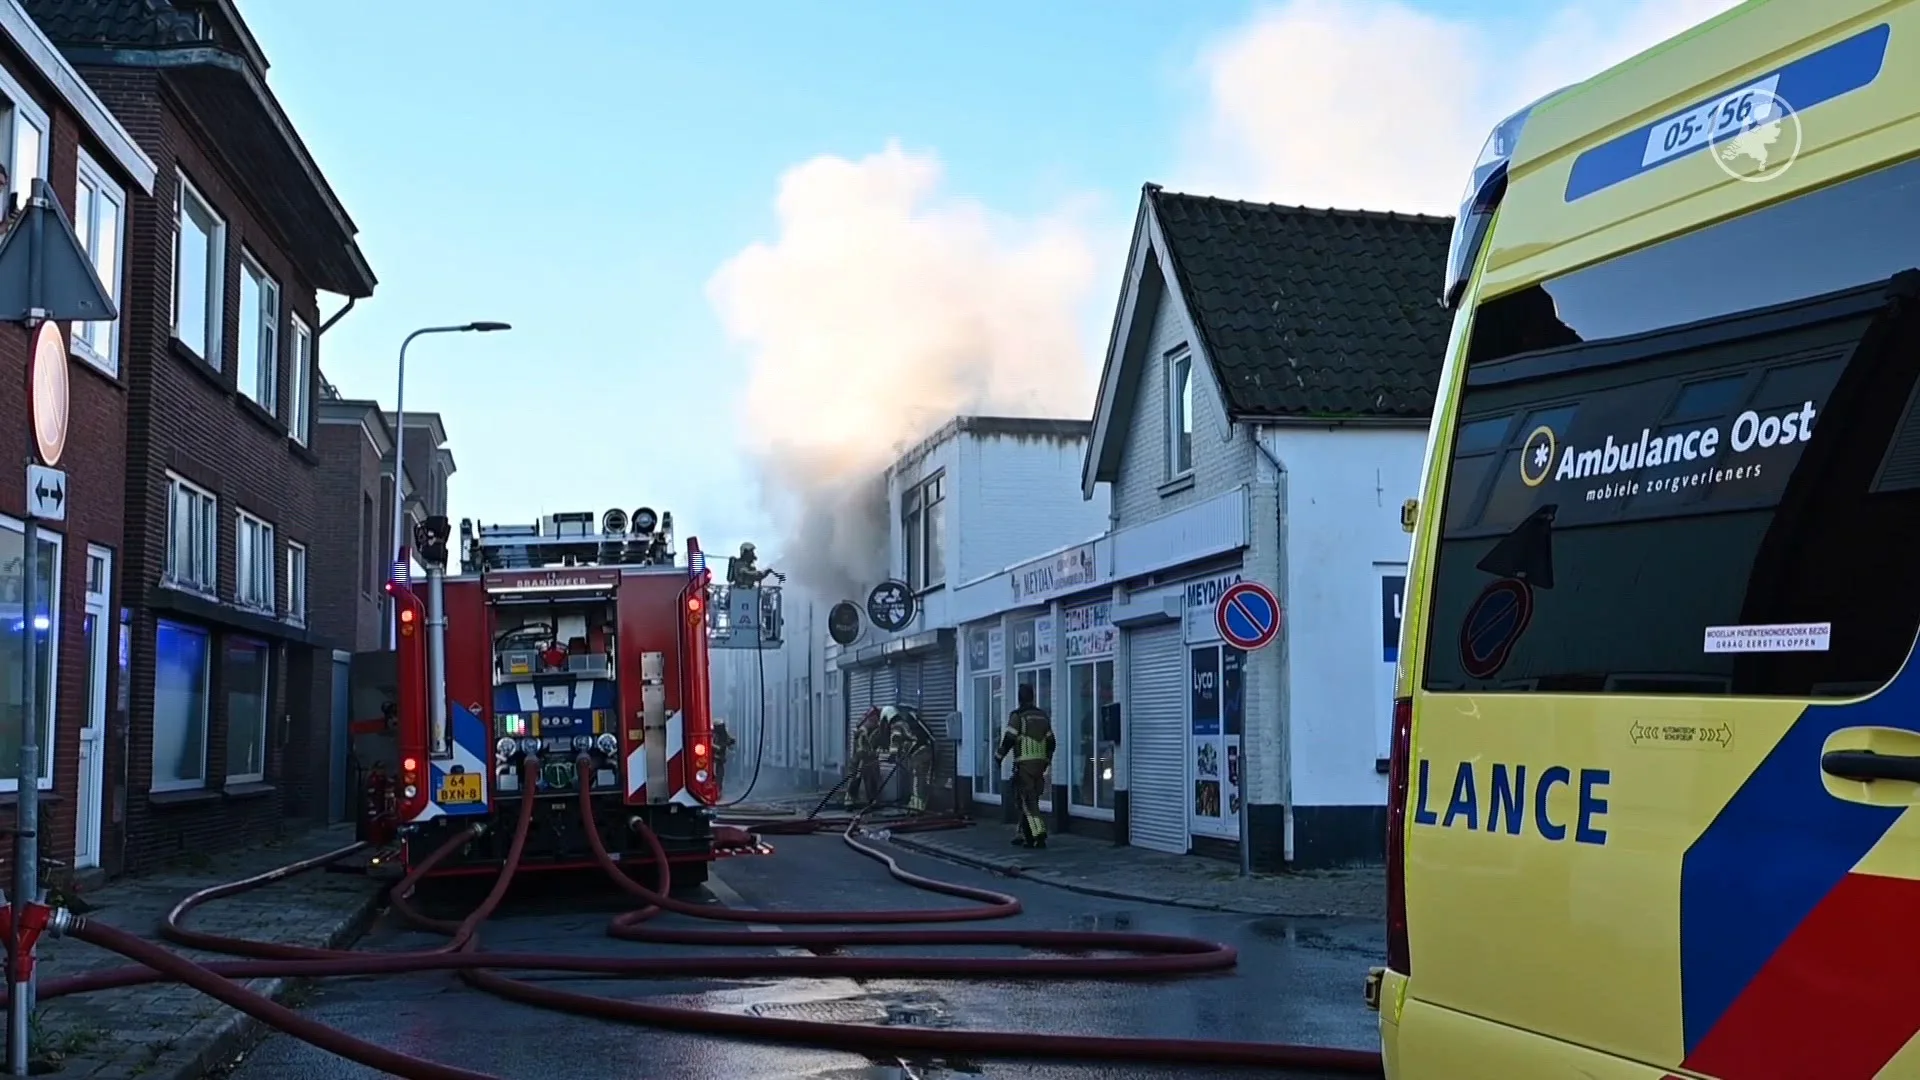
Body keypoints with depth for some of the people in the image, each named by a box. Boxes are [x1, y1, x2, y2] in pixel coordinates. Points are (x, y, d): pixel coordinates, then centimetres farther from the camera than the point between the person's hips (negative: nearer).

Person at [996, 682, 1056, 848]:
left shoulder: (1017, 716, -8)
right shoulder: (1043, 716, 13)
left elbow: (1008, 740, -12)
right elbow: (1050, 742, 15)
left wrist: (998, 759, -3)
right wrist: (1046, 762, 25)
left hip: (1024, 763, -7)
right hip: (1039, 763, 7)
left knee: (1028, 801, -7)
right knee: (1029, 800, 15)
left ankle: (1039, 836, -17)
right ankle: (1025, 836, 18)